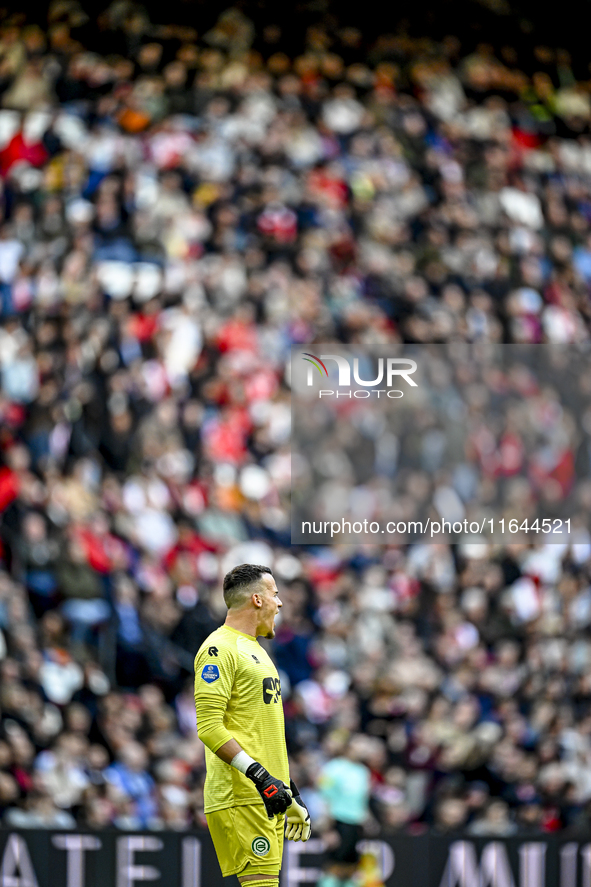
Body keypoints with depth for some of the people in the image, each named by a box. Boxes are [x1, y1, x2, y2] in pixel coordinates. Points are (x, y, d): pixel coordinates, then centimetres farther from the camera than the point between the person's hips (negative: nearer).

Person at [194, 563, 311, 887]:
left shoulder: (255, 650, 23)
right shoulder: (219, 649, -9)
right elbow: (209, 727, -17)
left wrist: (290, 792, 25)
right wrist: (259, 775, -23)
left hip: (268, 797, 10)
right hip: (241, 796, -10)